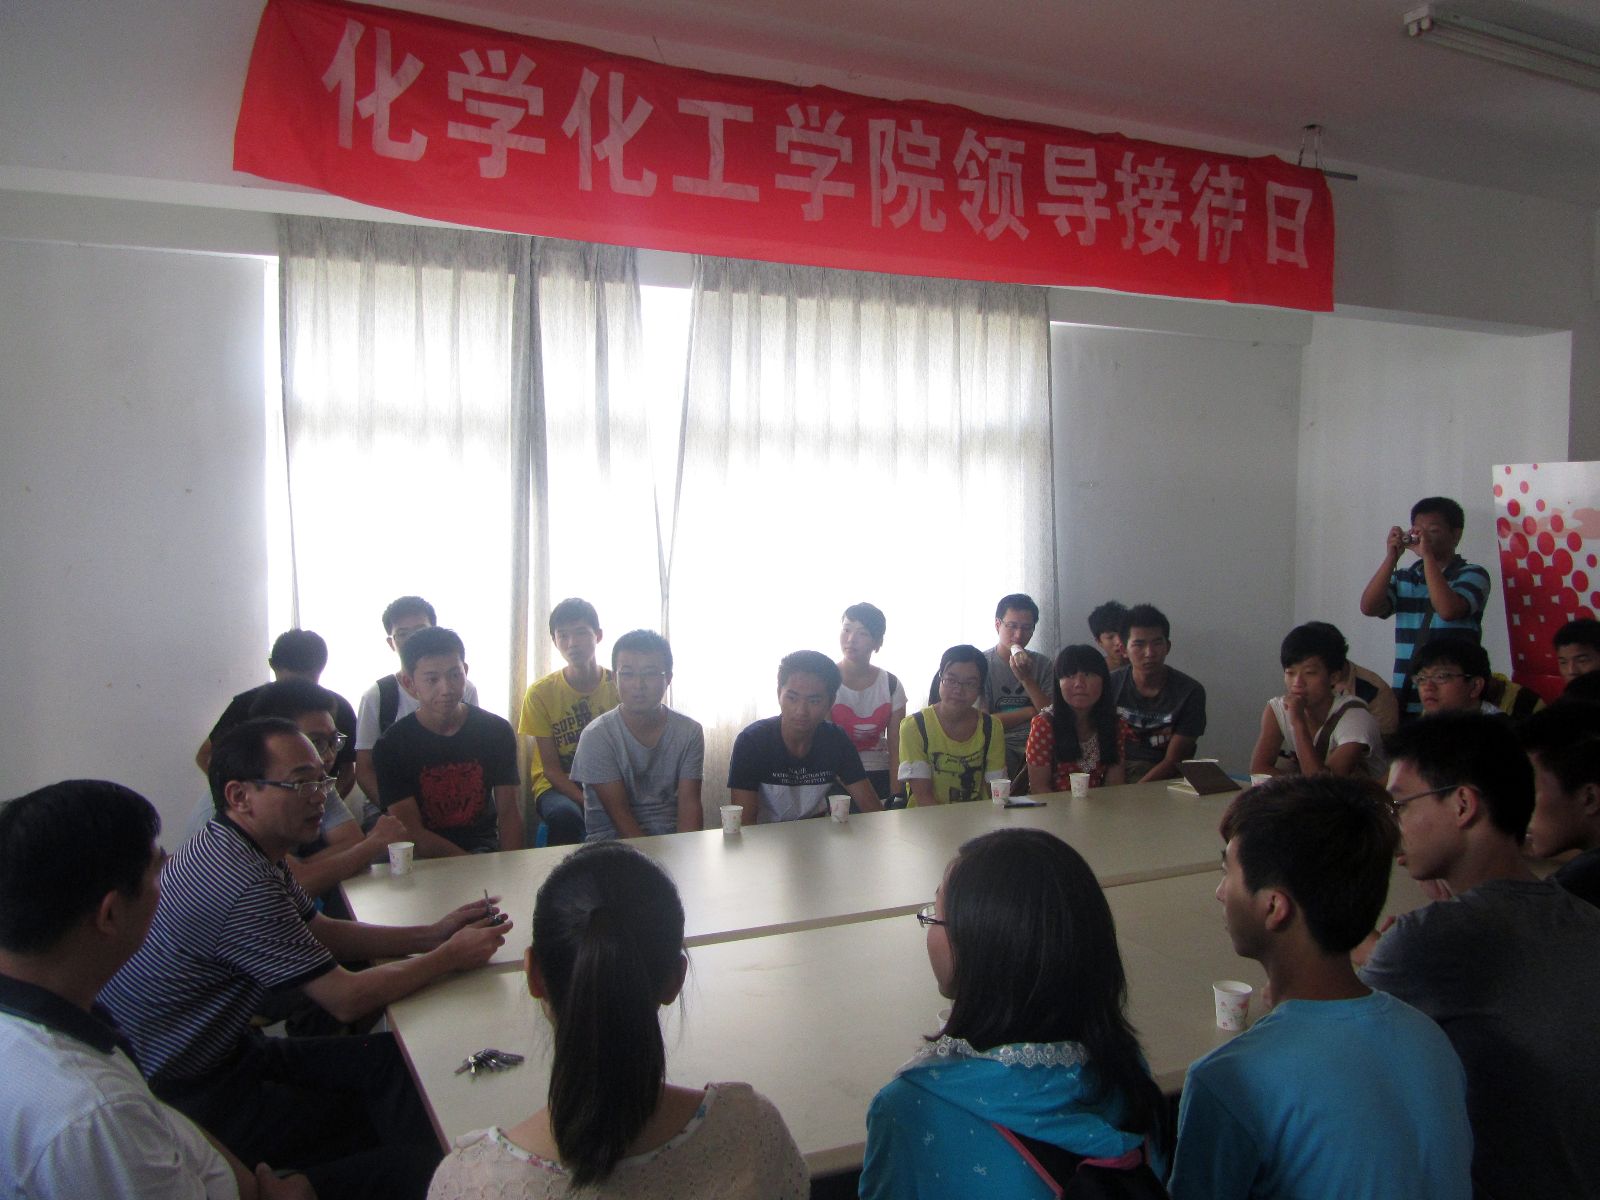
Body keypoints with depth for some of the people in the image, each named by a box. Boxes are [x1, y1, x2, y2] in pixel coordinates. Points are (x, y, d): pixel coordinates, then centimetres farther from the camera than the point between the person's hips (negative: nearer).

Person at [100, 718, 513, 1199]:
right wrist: (450, 956, -11)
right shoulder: (243, 884, -30)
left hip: (224, 1052, 9)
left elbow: (324, 932, 11)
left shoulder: (234, 850, 1)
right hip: (186, 1100, -9)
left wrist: (431, 933, 0)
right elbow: (347, 999, -23)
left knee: (395, 1060, -1)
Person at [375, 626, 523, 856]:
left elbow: (509, 812, 1)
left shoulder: (496, 731, 1)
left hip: (484, 847, 3)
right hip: (423, 862, -2)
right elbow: (412, 833, -9)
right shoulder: (391, 745, -5)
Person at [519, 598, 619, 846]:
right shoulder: (540, 692, -5)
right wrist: (587, 801, -22)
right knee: (565, 815, -35)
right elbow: (551, 768, -6)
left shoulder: (618, 686, -2)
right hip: (558, 785, -1)